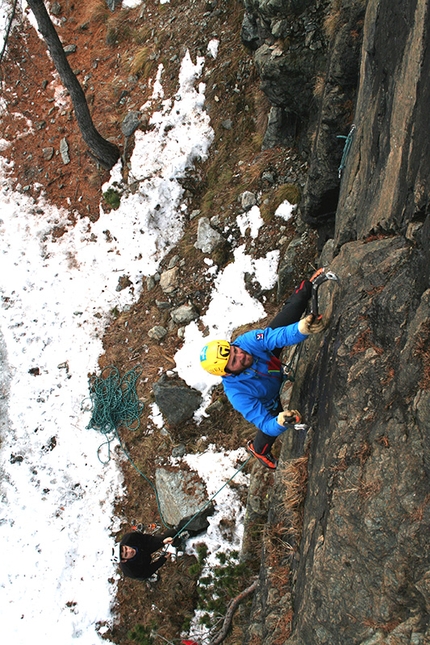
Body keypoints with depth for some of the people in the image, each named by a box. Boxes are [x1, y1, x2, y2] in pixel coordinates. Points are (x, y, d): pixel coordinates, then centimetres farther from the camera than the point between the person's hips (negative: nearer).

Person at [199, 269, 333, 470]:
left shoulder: (245, 341, -37)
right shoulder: (238, 395, -44)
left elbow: (280, 336, -44)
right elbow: (267, 425, -40)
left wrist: (302, 328, -65)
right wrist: (280, 422, -63)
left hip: (275, 363, 3)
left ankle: (309, 286, 20)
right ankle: (258, 449, 46)